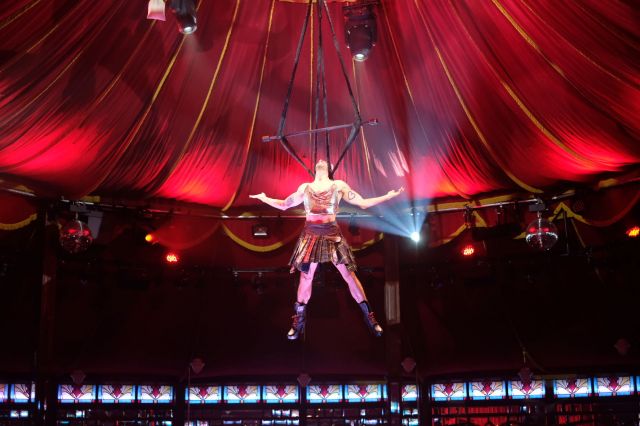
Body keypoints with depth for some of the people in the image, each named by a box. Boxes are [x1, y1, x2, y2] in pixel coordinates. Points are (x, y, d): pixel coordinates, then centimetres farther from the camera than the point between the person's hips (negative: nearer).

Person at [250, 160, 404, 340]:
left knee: (349, 275, -2)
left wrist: (388, 196, 1)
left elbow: (363, 203, 5)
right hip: (310, 236, 2)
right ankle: (299, 322, 19)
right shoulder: (305, 188, 12)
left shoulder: (339, 186, 7)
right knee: (305, 277, 6)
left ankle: (369, 317, 8)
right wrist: (264, 198, 18)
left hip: (332, 236, -2)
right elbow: (284, 205, 21)